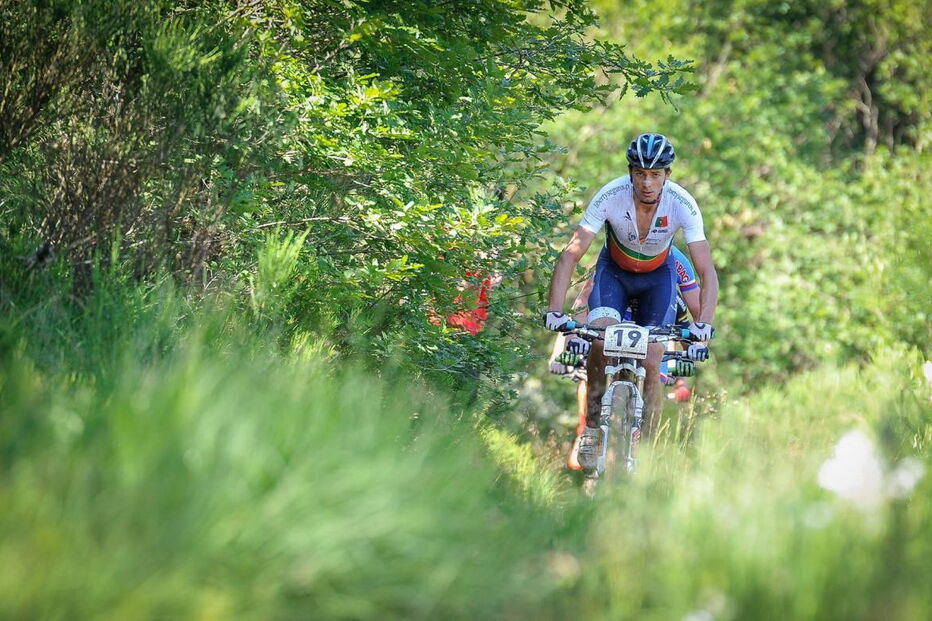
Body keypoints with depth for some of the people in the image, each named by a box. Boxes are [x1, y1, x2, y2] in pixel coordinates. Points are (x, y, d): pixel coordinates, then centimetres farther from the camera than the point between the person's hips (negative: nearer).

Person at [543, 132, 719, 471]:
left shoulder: (682, 205, -30)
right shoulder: (610, 196, -31)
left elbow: (707, 272, -30)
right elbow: (570, 255, -32)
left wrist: (703, 324, -45)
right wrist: (555, 311, -43)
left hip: (657, 277, 0)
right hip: (614, 271, 0)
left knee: (650, 364, -12)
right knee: (599, 337, -27)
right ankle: (591, 429, -12)